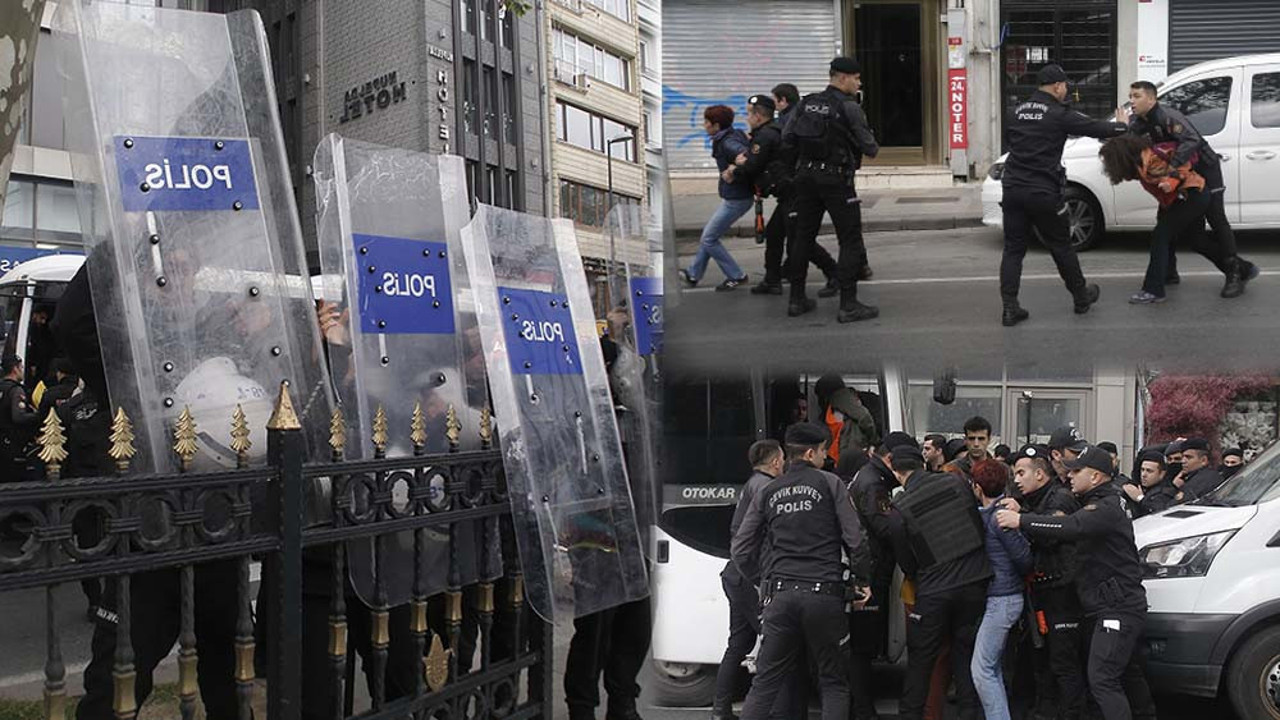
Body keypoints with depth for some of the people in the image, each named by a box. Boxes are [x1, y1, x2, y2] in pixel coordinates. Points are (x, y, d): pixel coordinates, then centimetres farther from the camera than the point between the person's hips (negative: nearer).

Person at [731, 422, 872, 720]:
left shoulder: (767, 493, 12)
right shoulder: (830, 484, 2)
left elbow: (741, 550, 11)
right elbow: (854, 538, -2)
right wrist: (862, 580, 10)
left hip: (781, 595, 3)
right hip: (825, 593, -3)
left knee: (765, 683, 8)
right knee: (834, 684, 7)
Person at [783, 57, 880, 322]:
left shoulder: (806, 104, 6)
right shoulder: (848, 107, -12)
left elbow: (787, 139, 4)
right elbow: (869, 147, -11)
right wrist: (872, 148, 11)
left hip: (806, 176, 7)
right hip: (836, 179, -6)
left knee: (803, 236, 14)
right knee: (850, 240, -1)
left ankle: (797, 299, 19)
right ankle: (848, 304, -6)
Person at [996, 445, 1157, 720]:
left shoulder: (1107, 507, -17)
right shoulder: (1095, 503, 17)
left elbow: (1070, 527, -33)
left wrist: (1021, 521, -32)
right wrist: (1022, 514, -5)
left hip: (1118, 607, -11)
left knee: (1102, 679, -16)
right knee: (1127, 671, 22)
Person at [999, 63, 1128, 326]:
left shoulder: (1020, 111, 10)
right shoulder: (1058, 114, -9)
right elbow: (1095, 128, -5)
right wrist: (1125, 127, 14)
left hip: (1013, 189, 5)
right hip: (1043, 193, -5)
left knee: (1013, 250, 6)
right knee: (1061, 247, 11)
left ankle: (1010, 308, -2)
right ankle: (1081, 297, 27)